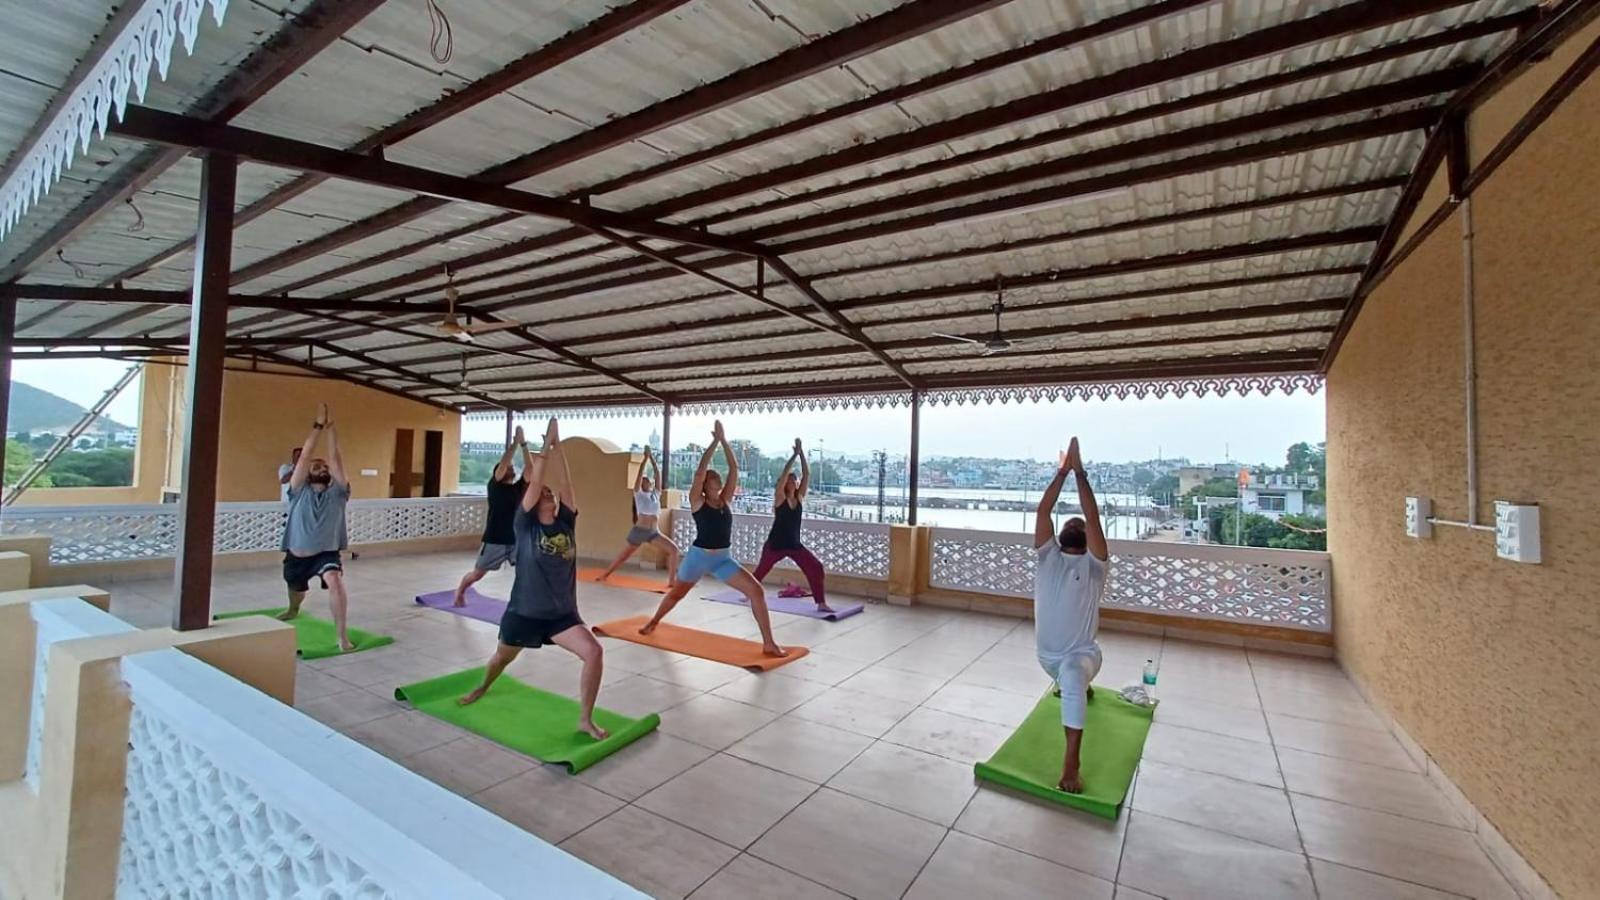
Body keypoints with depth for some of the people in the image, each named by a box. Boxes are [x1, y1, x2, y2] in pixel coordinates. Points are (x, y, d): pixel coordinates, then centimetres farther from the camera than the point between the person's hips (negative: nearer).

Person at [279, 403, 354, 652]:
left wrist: (331, 427, -11)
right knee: (296, 593, 27)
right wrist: (318, 425, -14)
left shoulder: (337, 493, -3)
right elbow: (304, 456, -11)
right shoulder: (299, 492, -2)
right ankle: (293, 610, 67)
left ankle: (342, 637, -31)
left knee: (335, 580, -34)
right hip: (297, 555, 3)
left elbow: (335, 459, -11)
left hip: (327, 553, -3)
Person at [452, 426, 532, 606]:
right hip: (494, 540, -3)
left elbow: (529, 468, -8)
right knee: (477, 573, 13)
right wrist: (514, 443, -20)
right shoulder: (494, 486, -6)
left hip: (516, 540, 3)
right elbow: (503, 463, -21)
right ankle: (460, 592, 42)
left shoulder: (518, 487, 4)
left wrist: (523, 444, -15)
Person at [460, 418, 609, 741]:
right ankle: (482, 688, 61)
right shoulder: (525, 523, -8)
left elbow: (565, 481, -8)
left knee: (594, 652, -19)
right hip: (524, 611, -1)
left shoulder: (566, 522, -1)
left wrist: (558, 445, -10)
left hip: (563, 613, 1)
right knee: (502, 657, 24)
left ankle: (585, 719, -3)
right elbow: (534, 482, -18)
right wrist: (545, 445, -16)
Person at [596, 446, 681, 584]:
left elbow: (658, 473, 9)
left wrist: (651, 457, 9)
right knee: (624, 554, 10)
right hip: (639, 530, -3)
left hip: (654, 532, 3)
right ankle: (605, 574, 30)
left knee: (674, 550, -12)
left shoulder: (656, 494, 13)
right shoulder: (638, 493, 4)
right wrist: (646, 457, -2)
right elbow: (640, 473, -4)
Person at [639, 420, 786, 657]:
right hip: (699, 556, -3)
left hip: (724, 558, 3)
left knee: (756, 591, -14)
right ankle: (653, 622, 51)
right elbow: (700, 470, -21)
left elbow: (734, 469, -3)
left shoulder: (725, 500, 2)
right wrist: (715, 441, -18)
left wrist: (724, 441, -8)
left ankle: (769, 643, -9)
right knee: (676, 593, 20)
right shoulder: (697, 501, -8)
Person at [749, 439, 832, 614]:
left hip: (795, 545, 4)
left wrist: (802, 453, -13)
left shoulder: (799, 497, 1)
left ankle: (821, 603, -5)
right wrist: (795, 453, -22)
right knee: (761, 570, 15)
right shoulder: (779, 498, -11)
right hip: (775, 544, -4)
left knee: (816, 567, -11)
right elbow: (785, 473, -23)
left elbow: (807, 474, -7)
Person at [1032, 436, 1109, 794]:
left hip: (1082, 652, -5)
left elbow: (1093, 518, -23)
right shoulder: (1047, 556, -4)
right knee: (1070, 681, 36)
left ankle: (1070, 764, -35)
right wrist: (1062, 472, -16)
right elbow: (1043, 511, -13)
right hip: (1046, 652, 6)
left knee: (1072, 680, -38)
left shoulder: (1093, 564, -12)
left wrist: (1080, 473, -23)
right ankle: (1082, 685, 74)